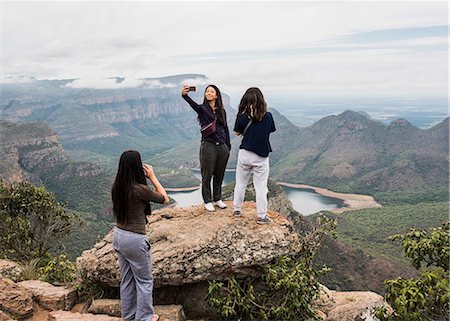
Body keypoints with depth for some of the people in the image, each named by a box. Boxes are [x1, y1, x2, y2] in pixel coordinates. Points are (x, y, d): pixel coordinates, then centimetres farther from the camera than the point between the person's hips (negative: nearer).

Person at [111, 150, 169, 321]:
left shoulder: (116, 187, -4)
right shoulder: (140, 189, -24)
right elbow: (165, 199, -8)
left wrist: (145, 178, 9)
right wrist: (153, 177, -5)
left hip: (118, 235, 7)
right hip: (135, 240, -7)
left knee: (127, 279, 22)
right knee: (144, 281, 13)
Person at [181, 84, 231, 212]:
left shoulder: (222, 111, 11)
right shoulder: (202, 109, -1)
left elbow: (226, 129, 15)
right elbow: (193, 104, -23)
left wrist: (228, 146, 11)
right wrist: (184, 95, -44)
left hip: (222, 147, 4)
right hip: (208, 145, -4)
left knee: (219, 175, 12)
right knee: (207, 175, 3)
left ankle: (217, 199, 28)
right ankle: (208, 201, 16)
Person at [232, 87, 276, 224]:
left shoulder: (242, 117, -9)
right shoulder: (267, 116, -10)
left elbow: (237, 133, 5)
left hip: (245, 154, 1)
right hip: (261, 156, -1)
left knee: (240, 183, 18)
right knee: (261, 187, 6)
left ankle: (236, 209, 29)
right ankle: (262, 216, 11)